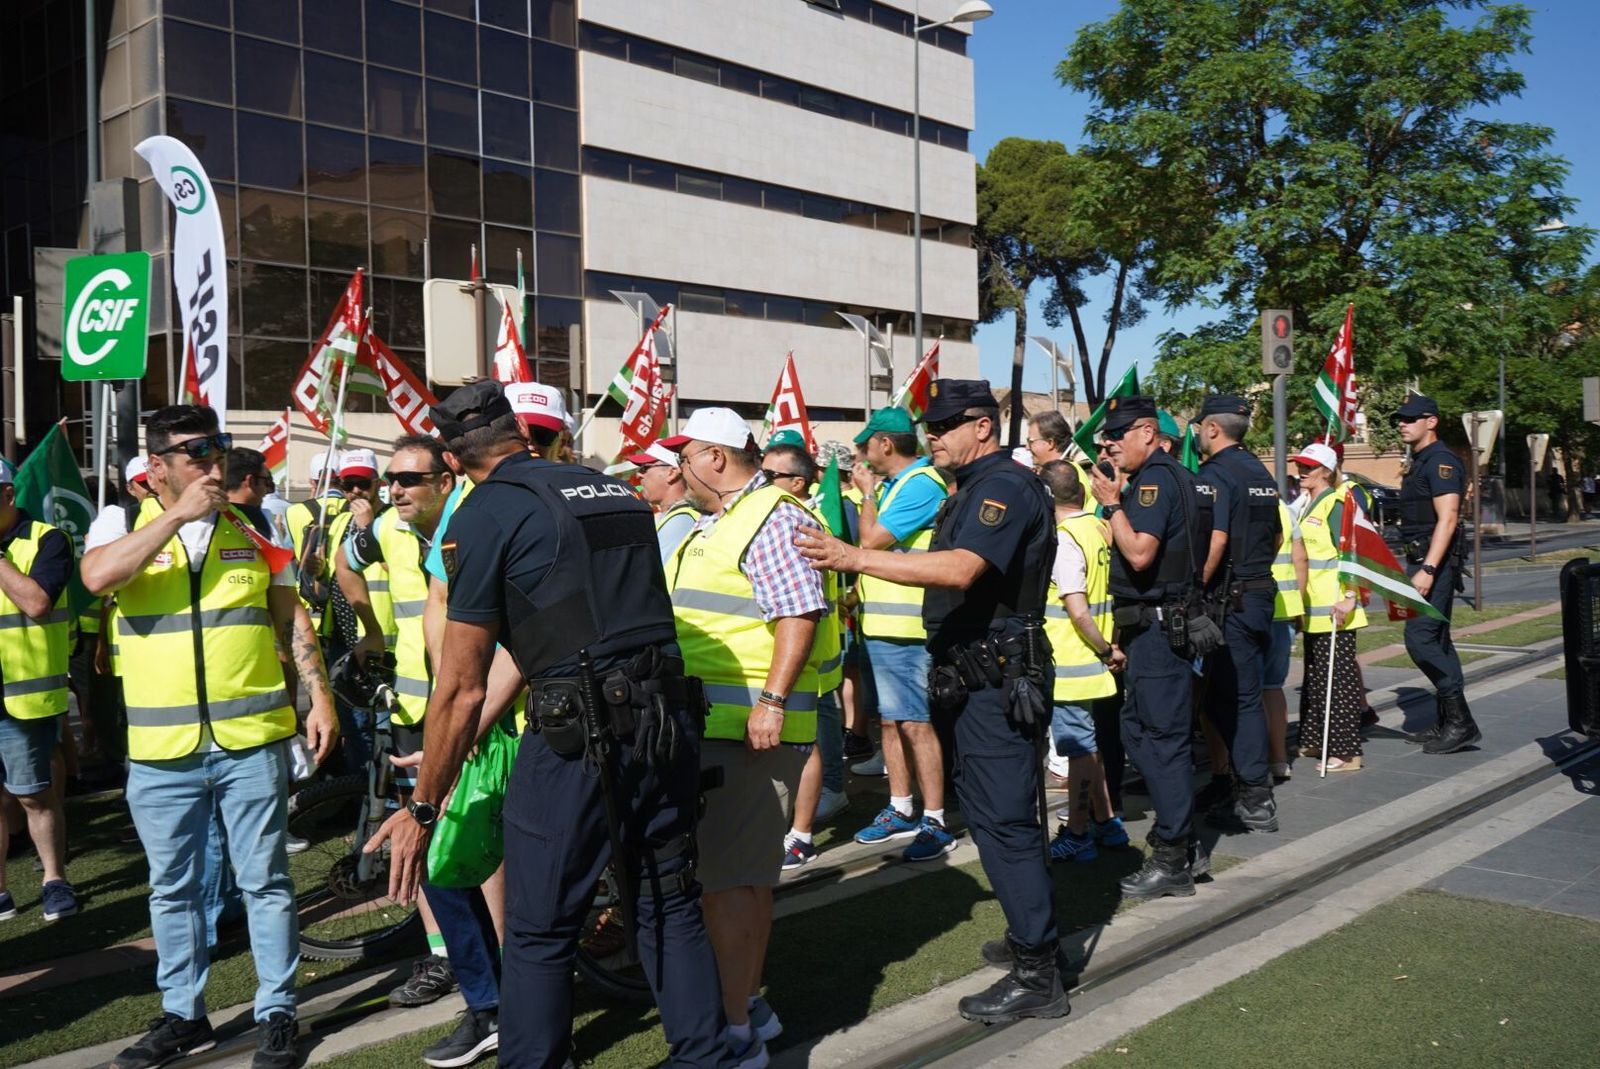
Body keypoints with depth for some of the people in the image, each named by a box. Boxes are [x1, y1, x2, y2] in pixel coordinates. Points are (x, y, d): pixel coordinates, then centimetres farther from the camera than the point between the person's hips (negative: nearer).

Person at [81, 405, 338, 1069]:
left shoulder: (253, 528, 8)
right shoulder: (123, 523, 3)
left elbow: (291, 619, 11)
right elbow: (98, 576, -20)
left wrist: (319, 695, 4)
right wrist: (179, 514, -18)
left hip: (252, 739, 0)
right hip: (160, 749, 0)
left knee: (265, 882, 6)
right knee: (171, 890, 13)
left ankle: (277, 1014, 18)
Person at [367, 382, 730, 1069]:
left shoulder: (486, 514, -3)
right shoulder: (618, 493, 16)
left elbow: (462, 687, -5)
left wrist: (422, 810, 5)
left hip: (578, 738, -6)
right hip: (670, 723, 6)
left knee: (539, 933, 8)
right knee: (670, 907, 19)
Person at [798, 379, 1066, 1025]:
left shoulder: (1004, 485, -15)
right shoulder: (977, 487, 18)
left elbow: (960, 570, -30)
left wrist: (853, 557, -33)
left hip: (996, 680, -11)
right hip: (976, 677, 11)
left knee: (1002, 820, -8)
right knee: (1003, 814, 18)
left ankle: (1036, 975, 0)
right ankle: (1032, 939, 31)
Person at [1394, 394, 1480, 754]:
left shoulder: (1440, 461, -13)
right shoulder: (1419, 462, 18)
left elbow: (1447, 519, -22)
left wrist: (1428, 569, -27)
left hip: (1435, 562, -10)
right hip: (1422, 561, 10)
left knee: (1420, 637, -15)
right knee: (1437, 640, 12)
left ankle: (1460, 722, -9)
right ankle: (1449, 722, 18)